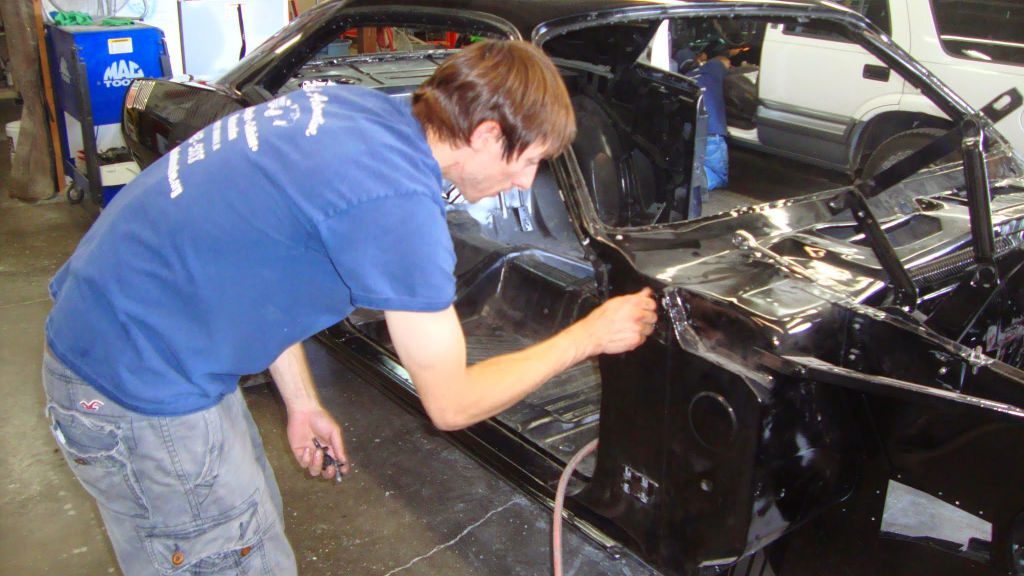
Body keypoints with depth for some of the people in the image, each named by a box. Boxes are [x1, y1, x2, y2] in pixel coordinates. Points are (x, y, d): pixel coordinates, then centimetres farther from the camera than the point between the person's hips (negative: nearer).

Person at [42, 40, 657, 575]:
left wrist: (301, 400, 13)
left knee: (258, 522, 24)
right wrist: (589, 336, -7)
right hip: (140, 389, -9)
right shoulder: (399, 203, -28)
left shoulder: (350, 104, -1)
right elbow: (452, 405, -17)